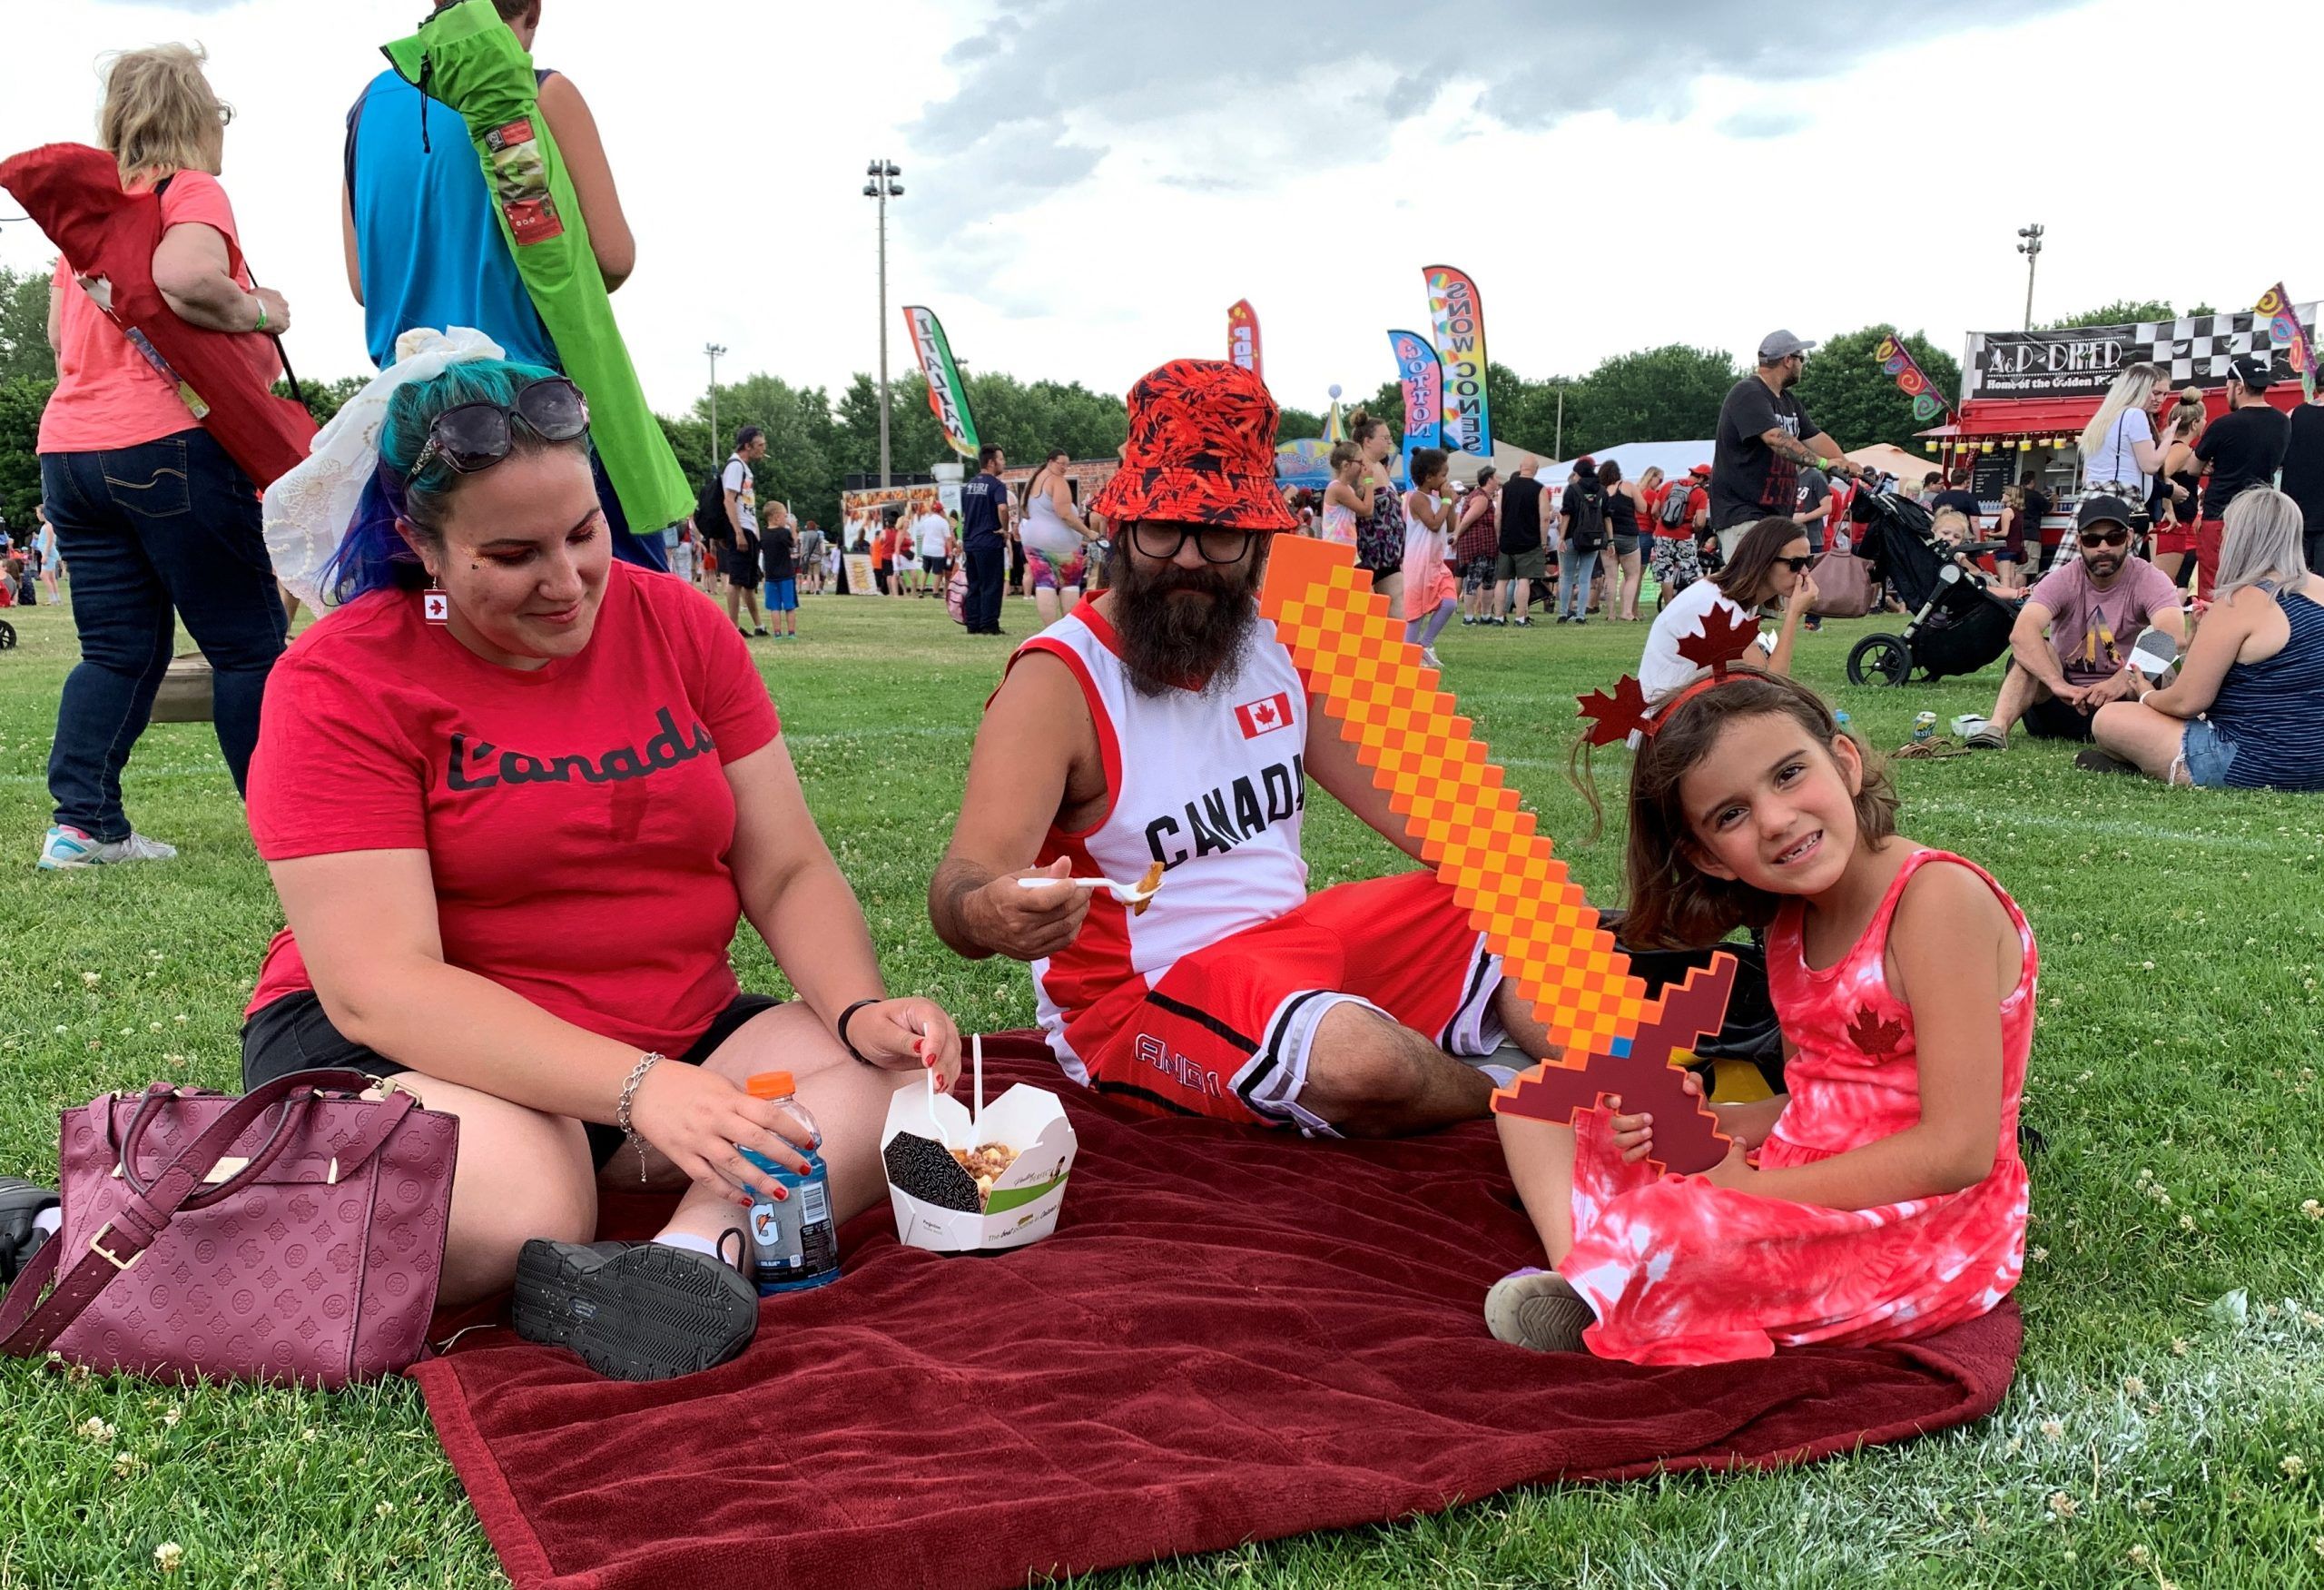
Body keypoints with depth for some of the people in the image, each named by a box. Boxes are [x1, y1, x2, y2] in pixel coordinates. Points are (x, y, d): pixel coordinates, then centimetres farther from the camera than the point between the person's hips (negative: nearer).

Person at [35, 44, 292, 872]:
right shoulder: (191, 192, -4)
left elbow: (61, 336, 25)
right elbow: (186, 277, -25)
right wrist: (260, 313, -9)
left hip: (70, 446, 8)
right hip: (169, 445, -7)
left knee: (119, 648, 11)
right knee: (250, 641, 1)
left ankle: (81, 822, 4)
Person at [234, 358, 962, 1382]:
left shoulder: (677, 625, 3)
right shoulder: (342, 684, -11)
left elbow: (787, 871, 3)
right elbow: (378, 983, -20)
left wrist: (862, 1011, -19)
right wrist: (638, 1087, -33)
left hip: (679, 1038, 6)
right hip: (400, 1051, -5)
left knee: (914, 1074, -19)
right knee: (516, 1205, -39)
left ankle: (695, 1251, -35)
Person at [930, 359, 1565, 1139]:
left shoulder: (1277, 643, 4)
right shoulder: (1057, 684, -18)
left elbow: (1393, 796, 8)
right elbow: (960, 888, -29)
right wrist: (988, 915, -54)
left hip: (1294, 935, 7)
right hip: (1138, 994, -7)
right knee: (1361, 1059, -32)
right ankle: (1506, 1096, -1)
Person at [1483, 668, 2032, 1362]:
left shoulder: (1939, 896, -19)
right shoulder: (1789, 927, 6)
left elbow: (1960, 1150, -22)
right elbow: (1816, 1107, 12)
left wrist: (1749, 1186, -19)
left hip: (1924, 1229, -9)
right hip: (1805, 1209, 9)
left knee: (1656, 1235, -36)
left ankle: (1597, 1307, -5)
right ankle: (1583, 1278, -13)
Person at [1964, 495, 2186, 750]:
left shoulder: (2149, 580, -7)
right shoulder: (2062, 580, -6)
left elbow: (2173, 639, -27)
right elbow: (2021, 633, -27)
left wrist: (2123, 679, -44)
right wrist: (2057, 684, -43)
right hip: (2062, 702, 1)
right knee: (2037, 649, -27)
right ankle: (1996, 727, -44)